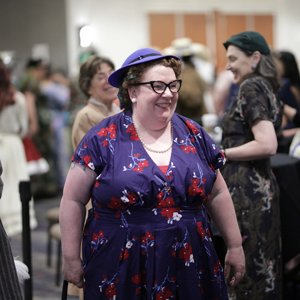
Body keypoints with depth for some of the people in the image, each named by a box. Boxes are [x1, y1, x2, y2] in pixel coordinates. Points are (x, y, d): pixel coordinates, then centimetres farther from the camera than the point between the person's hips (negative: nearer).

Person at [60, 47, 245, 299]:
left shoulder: (193, 134, 4)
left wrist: (235, 246, 12)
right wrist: (71, 258, -2)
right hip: (122, 271, -3)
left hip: (189, 267, 3)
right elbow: (73, 200, -2)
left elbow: (217, 194, 12)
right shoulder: (103, 139, -6)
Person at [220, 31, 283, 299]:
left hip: (246, 189, -10)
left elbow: (267, 145, -22)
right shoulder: (266, 87, 16)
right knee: (263, 265, 13)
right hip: (260, 186, 10)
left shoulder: (251, 87, -12)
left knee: (248, 267, -3)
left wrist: (220, 154, -14)